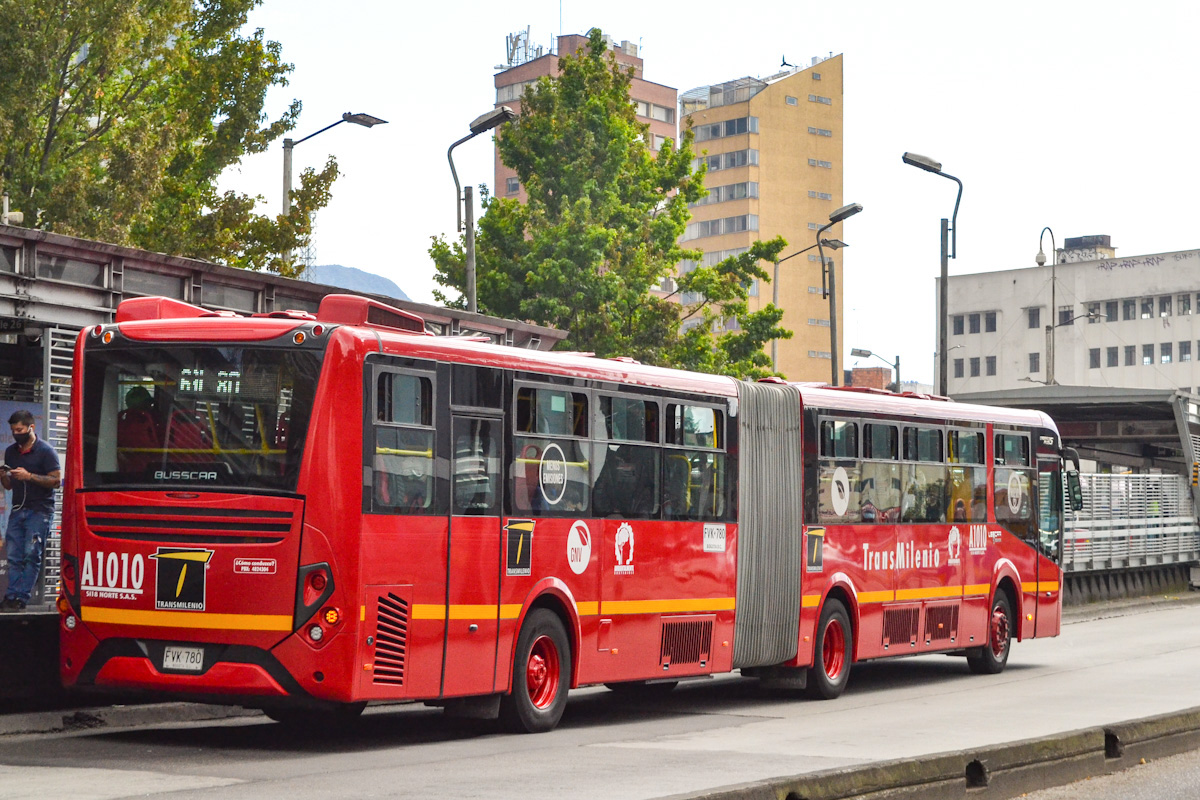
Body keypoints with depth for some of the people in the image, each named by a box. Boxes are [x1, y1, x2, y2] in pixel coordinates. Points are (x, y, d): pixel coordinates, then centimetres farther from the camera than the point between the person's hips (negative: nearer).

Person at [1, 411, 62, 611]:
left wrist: (29, 476, -19)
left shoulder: (45, 451, -4)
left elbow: (56, 480, -10)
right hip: (18, 510, 6)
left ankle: (21, 598, -10)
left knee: (31, 555, -9)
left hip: (39, 510, -6)